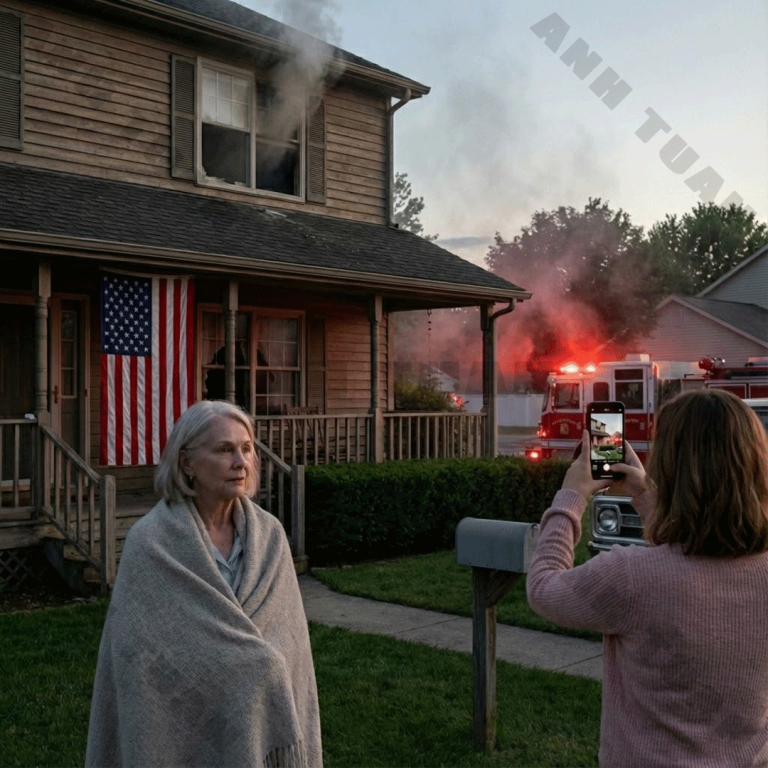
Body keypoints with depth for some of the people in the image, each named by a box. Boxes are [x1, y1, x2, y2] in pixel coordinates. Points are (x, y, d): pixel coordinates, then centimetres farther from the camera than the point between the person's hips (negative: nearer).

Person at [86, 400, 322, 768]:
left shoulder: (269, 534, -2)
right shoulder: (150, 543, -14)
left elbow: (287, 643, 2)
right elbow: (139, 659, -12)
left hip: (263, 726, 4)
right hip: (186, 731, -3)